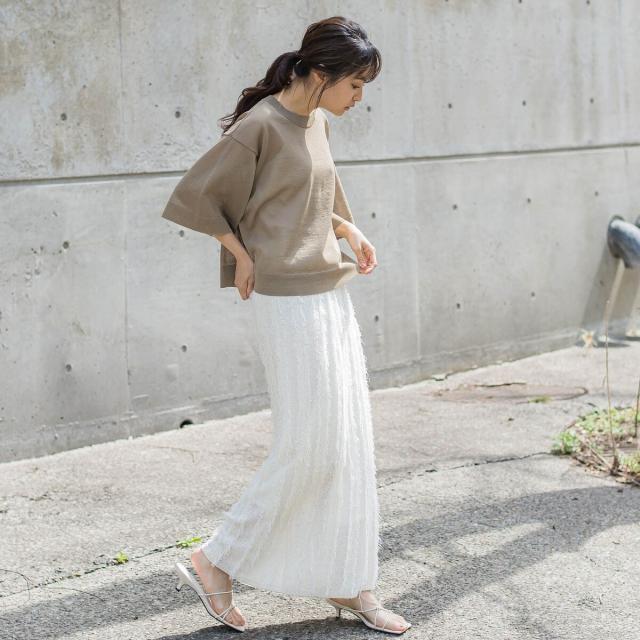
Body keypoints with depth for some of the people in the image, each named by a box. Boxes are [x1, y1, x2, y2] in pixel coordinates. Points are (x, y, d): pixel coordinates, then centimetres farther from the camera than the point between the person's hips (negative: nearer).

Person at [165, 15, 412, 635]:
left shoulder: (316, 123, 10)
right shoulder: (261, 126, -15)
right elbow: (195, 195, -12)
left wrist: (349, 229, 7)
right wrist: (241, 255, -9)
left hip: (330, 295, 9)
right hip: (289, 304, -9)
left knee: (349, 441, 10)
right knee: (307, 446, -5)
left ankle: (349, 583, 20)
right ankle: (216, 561, 9)